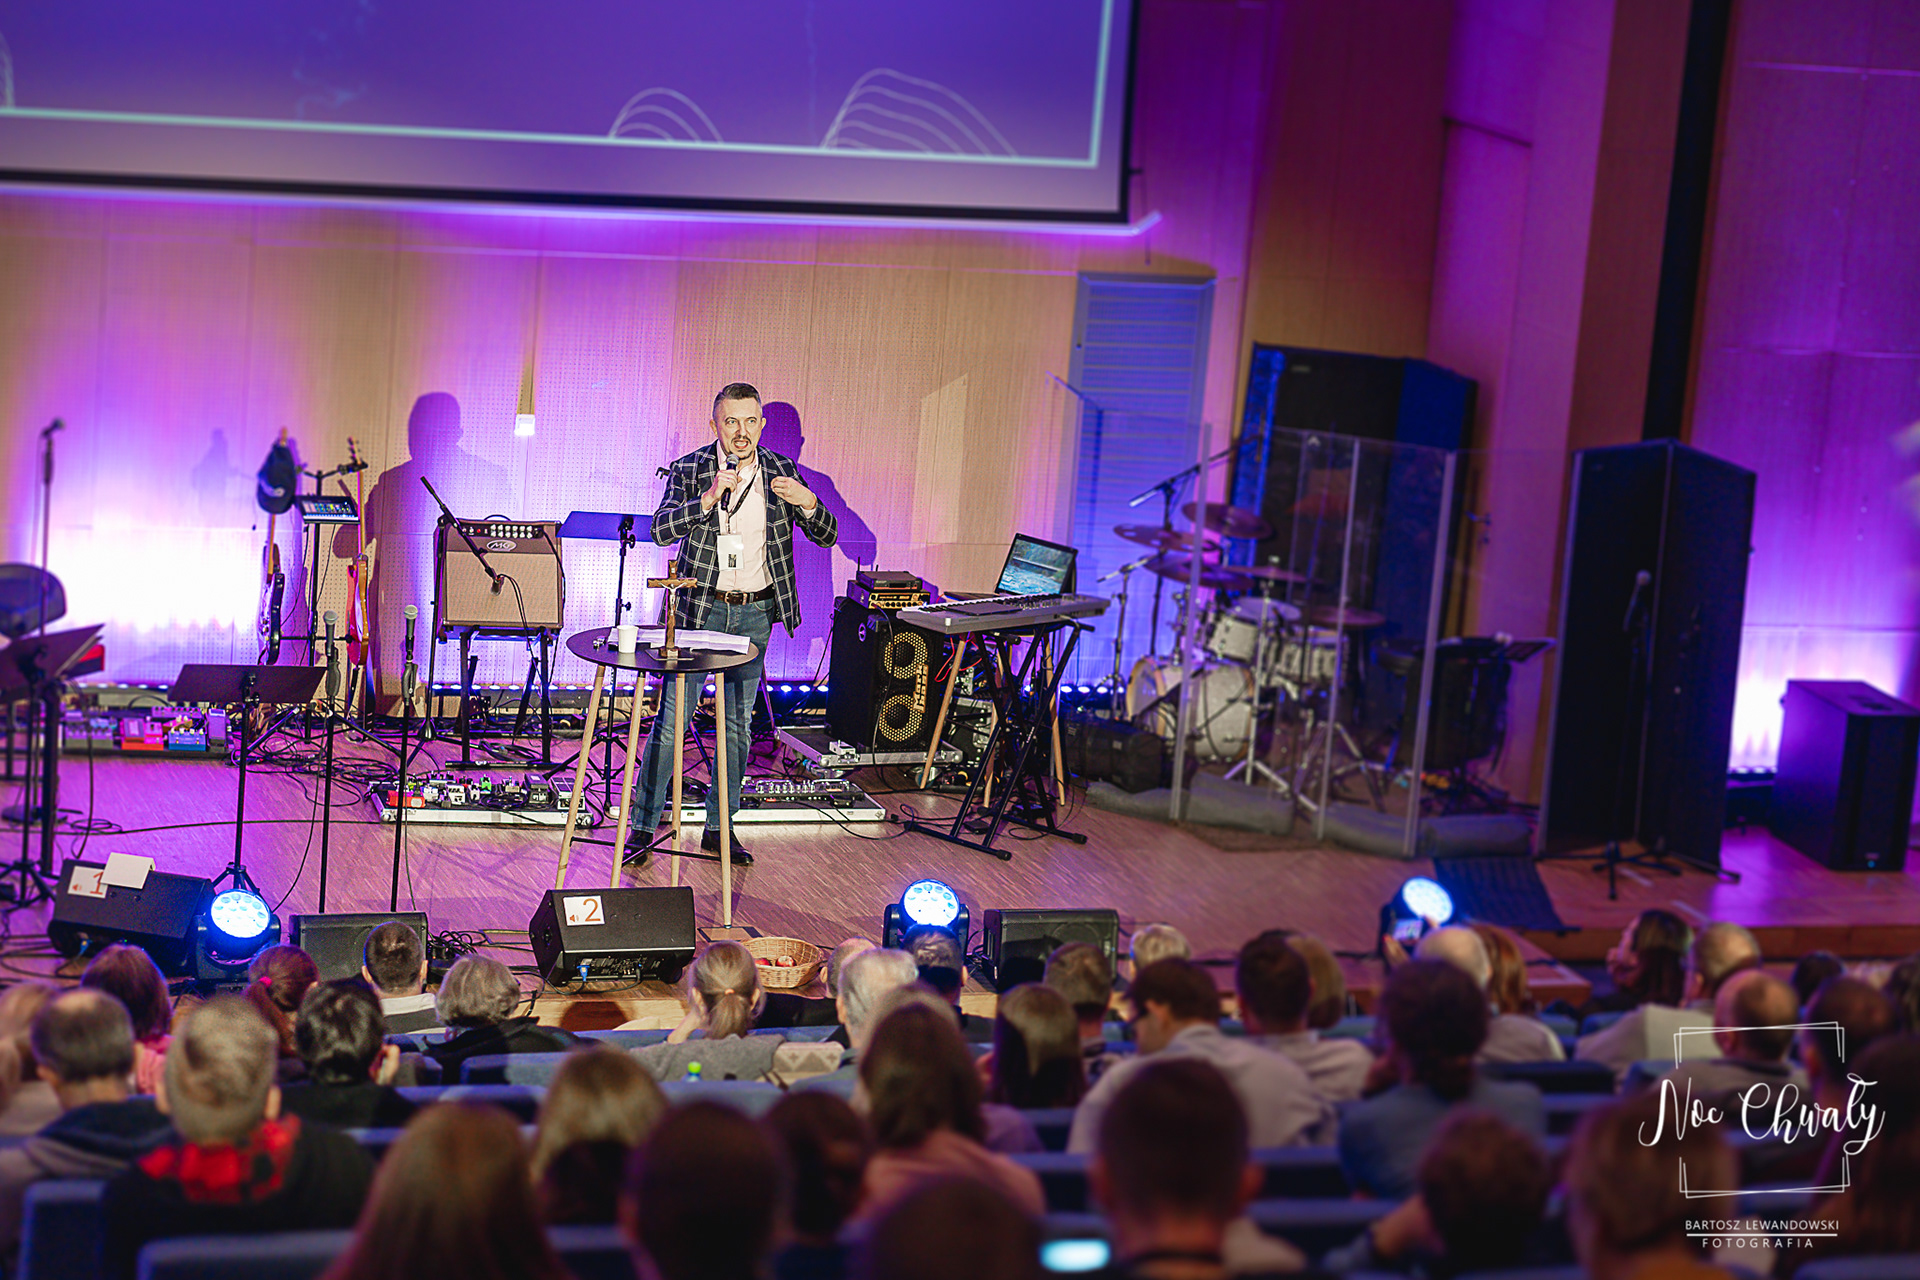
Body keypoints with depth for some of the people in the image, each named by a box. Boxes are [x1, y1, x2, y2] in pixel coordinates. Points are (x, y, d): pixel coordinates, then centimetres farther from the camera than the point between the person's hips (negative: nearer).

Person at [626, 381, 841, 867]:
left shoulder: (781, 471, 1)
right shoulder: (689, 470, -6)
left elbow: (827, 536, 1)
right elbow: (662, 530, -20)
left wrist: (807, 503, -20)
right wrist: (709, 498, -33)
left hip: (755, 612, 3)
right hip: (699, 608, -3)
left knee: (738, 724, 9)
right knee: (671, 719, -5)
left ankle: (719, 826, 19)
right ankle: (643, 824, 3)